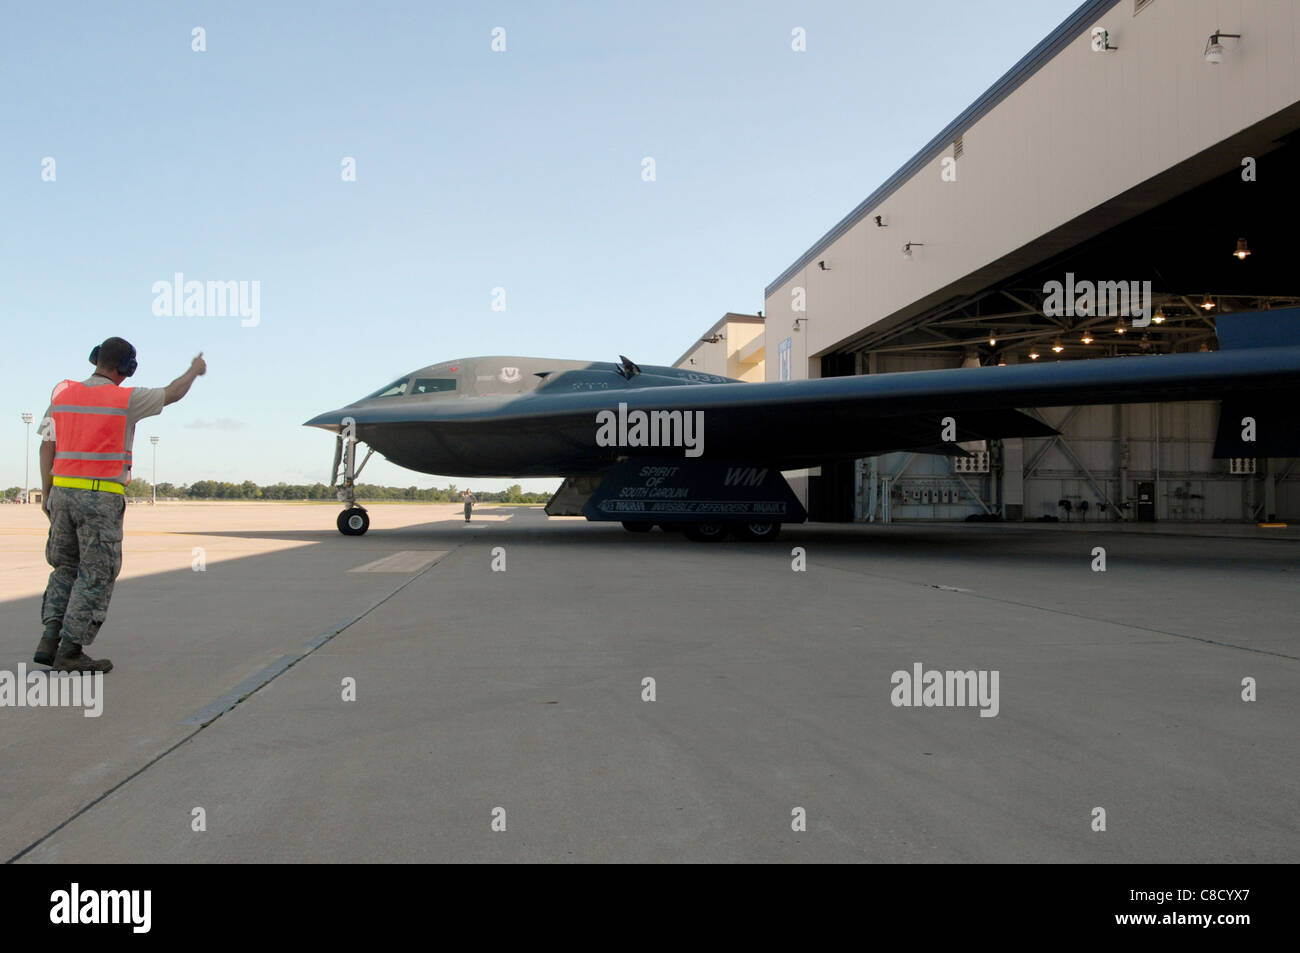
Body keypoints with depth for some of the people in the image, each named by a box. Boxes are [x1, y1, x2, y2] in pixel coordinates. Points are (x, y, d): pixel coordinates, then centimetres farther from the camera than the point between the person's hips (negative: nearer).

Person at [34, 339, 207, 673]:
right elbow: (172, 394, 7)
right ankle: (70, 652, 1)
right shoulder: (125, 399, -8)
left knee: (66, 567, 19)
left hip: (63, 493, 6)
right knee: (96, 575, 1)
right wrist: (195, 370, 26)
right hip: (102, 498, -6)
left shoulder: (63, 393, 6)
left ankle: (49, 640, 10)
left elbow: (47, 446, 7)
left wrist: (46, 493, 14)